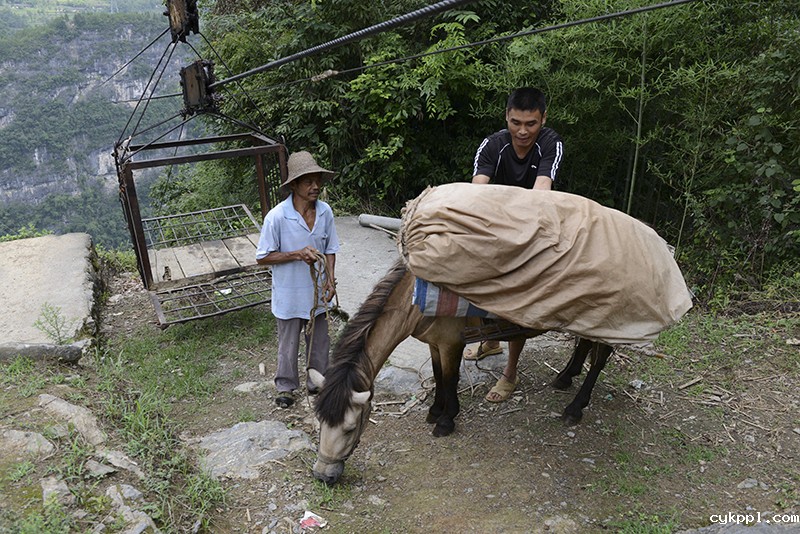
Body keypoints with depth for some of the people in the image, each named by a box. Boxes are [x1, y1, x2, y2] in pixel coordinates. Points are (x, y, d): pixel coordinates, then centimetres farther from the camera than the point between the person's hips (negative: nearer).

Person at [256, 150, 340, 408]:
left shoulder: (325, 212, -9)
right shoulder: (277, 217, -22)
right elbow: (263, 257, -14)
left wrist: (330, 280, -9)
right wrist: (296, 254, -26)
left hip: (317, 292, 4)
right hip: (289, 294, -4)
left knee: (319, 341, 19)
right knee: (288, 344, 14)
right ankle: (285, 387, 37)